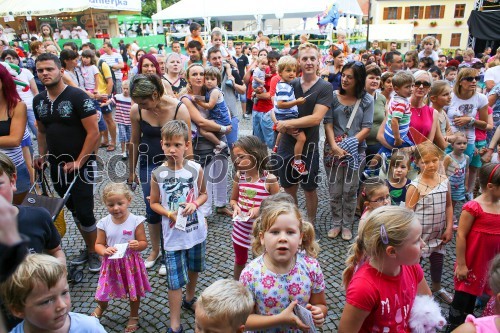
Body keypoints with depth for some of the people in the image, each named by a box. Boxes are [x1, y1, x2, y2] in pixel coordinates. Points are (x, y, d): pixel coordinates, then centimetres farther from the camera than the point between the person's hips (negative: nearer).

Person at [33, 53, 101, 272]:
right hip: (56, 165, 6)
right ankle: (88, 248, 32)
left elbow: (93, 133, -16)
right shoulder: (38, 100, 7)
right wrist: (42, 156, 7)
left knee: (84, 213, -3)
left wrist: (78, 162, -17)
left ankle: (94, 253, 18)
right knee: (74, 210, 15)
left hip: (81, 165, -6)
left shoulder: (77, 96, -13)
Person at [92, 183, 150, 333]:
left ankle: (134, 316, 45)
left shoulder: (136, 221, -16)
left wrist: (138, 245, -31)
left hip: (131, 262, -1)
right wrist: (104, 251, -21)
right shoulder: (104, 223, -10)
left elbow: (144, 243, -9)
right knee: (104, 291, 16)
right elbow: (98, 244, 0)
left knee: (134, 292, 16)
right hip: (111, 263, 2)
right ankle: (101, 307, 54)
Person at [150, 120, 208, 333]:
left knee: (194, 268, 24)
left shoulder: (196, 169, -11)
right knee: (175, 280, 3)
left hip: (196, 230, 2)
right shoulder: (158, 174, -13)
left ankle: (189, 299, 52)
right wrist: (170, 214, -19)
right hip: (173, 234, -2)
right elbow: (154, 203, -2)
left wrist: (195, 204, -17)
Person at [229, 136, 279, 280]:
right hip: (241, 228, 5)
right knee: (240, 260, 24)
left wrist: (260, 209, -25)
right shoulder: (238, 177, -5)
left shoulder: (269, 180, -19)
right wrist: (236, 207, -13)